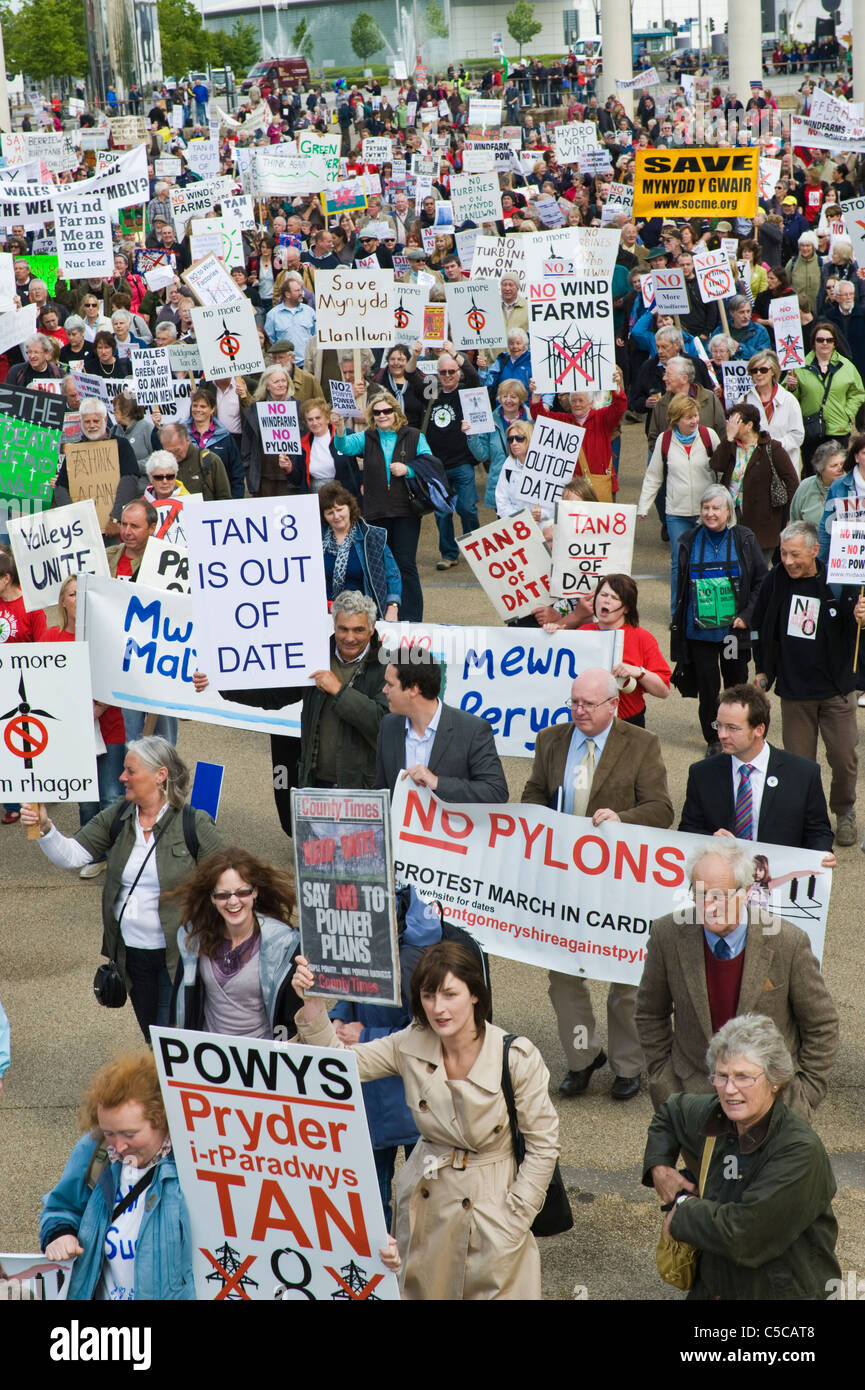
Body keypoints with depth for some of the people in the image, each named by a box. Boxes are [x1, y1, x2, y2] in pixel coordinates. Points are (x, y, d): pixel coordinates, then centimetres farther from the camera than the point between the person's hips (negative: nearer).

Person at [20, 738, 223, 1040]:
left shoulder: (193, 824, -10)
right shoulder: (117, 818, 2)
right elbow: (71, 855, -3)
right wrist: (44, 828, -19)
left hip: (177, 955, -5)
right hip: (130, 952, 5)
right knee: (151, 1040, 17)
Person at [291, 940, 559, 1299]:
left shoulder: (517, 1057, -18)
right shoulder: (410, 1046, -8)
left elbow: (544, 1144, -10)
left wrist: (514, 1219, -11)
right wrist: (313, 1004, -25)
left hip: (490, 1200, -3)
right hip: (425, 1199, 3)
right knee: (420, 1290, 14)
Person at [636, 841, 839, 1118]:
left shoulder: (788, 942, -16)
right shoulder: (668, 934, -11)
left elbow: (821, 1026, -2)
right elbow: (650, 1014, 6)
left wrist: (805, 1096, -2)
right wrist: (664, 1083, 5)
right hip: (693, 1094, 1)